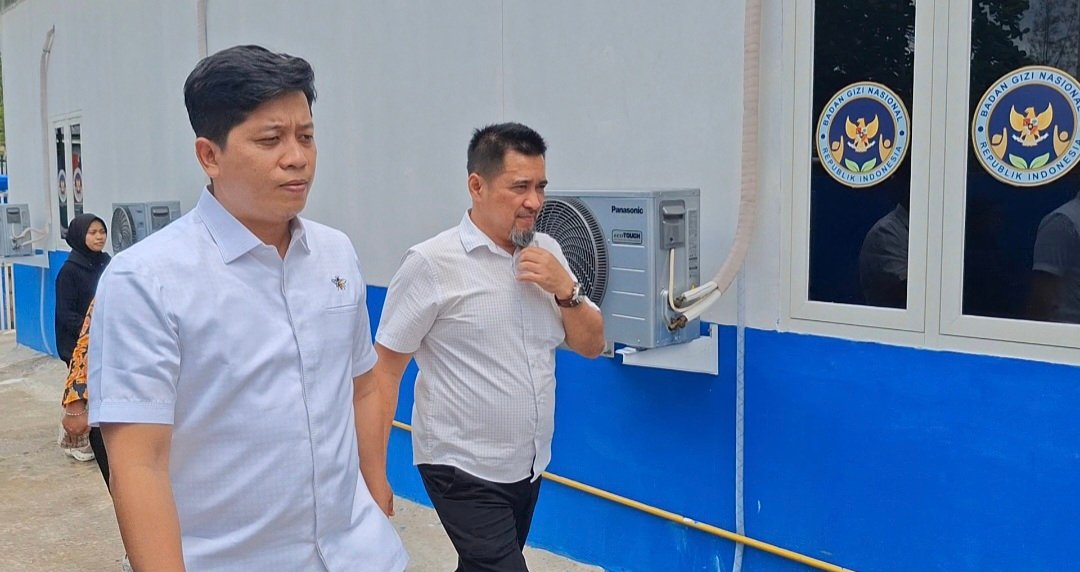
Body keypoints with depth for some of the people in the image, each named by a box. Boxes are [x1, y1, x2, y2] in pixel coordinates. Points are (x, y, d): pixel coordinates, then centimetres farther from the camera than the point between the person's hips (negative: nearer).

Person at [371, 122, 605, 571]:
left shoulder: (547, 252, 2)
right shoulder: (431, 263, -16)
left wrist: (565, 289, -12)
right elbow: (384, 370, -13)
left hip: (529, 465, 6)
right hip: (464, 468, -6)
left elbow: (591, 346, 6)